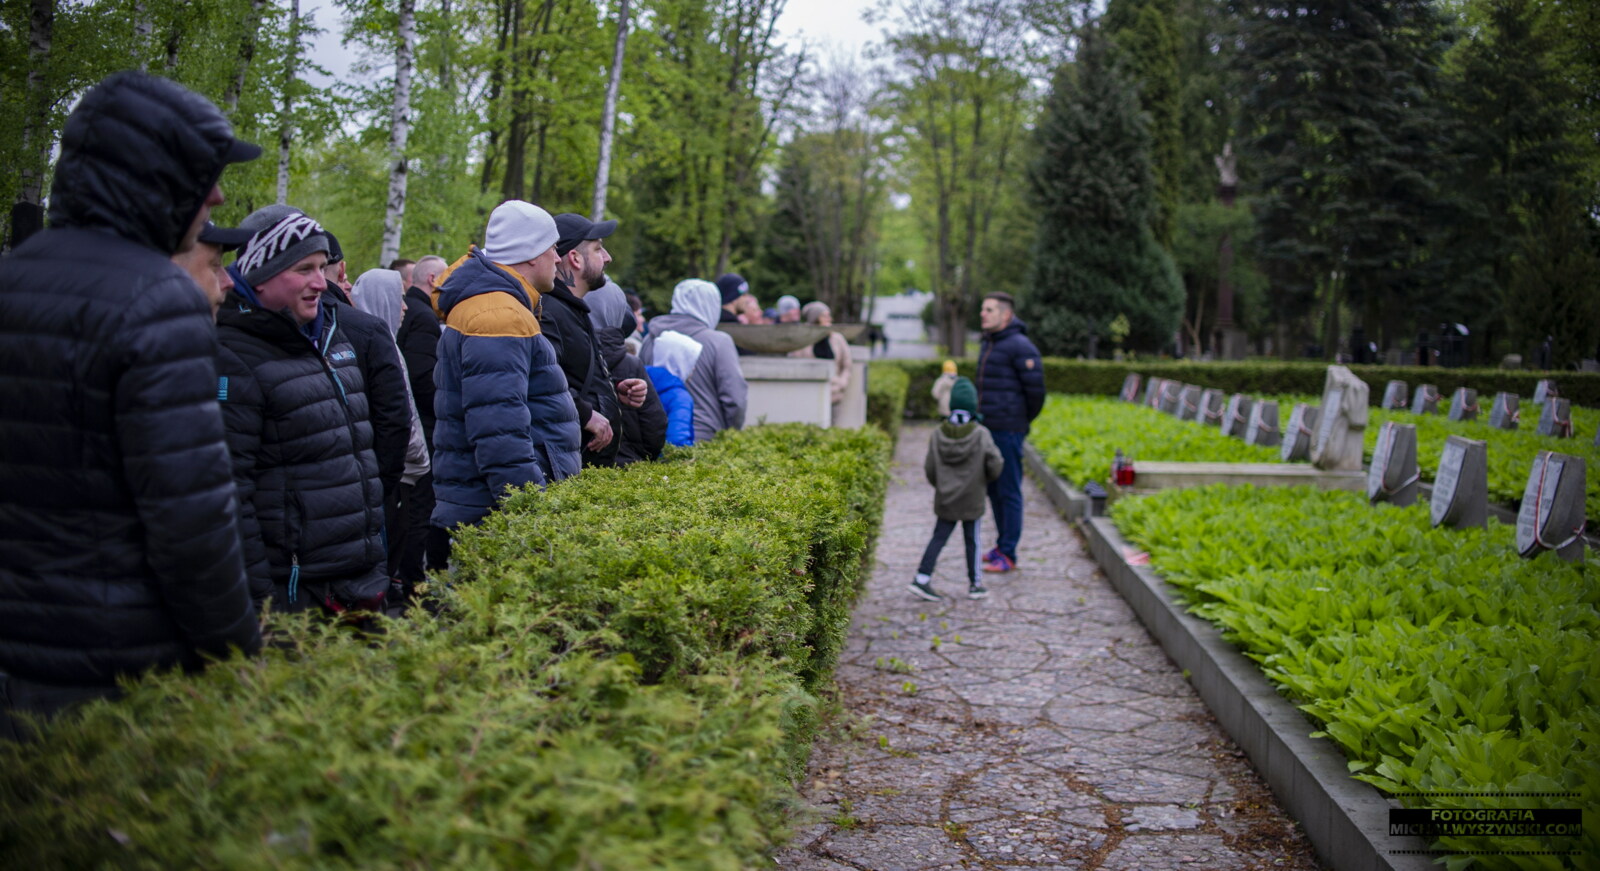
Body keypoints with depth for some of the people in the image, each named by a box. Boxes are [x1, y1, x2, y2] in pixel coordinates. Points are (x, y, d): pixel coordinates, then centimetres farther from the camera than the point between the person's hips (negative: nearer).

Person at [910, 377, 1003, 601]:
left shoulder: (937, 435, -5)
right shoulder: (981, 435, -13)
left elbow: (929, 469, -2)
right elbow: (995, 466, -12)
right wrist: (985, 479, 10)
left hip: (945, 499, 3)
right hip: (972, 500, -3)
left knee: (939, 537, 10)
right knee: (971, 540, 8)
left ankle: (922, 577, 2)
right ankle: (975, 584, 18)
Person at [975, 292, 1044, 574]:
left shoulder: (1020, 347, -14)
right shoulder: (987, 345, 14)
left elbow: (1036, 389, -14)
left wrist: (1024, 421, -1)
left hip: (1008, 431, -9)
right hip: (988, 429, 9)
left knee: (1009, 492, -3)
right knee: (993, 489, 15)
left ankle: (1008, 555, 3)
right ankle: (1002, 545, 26)